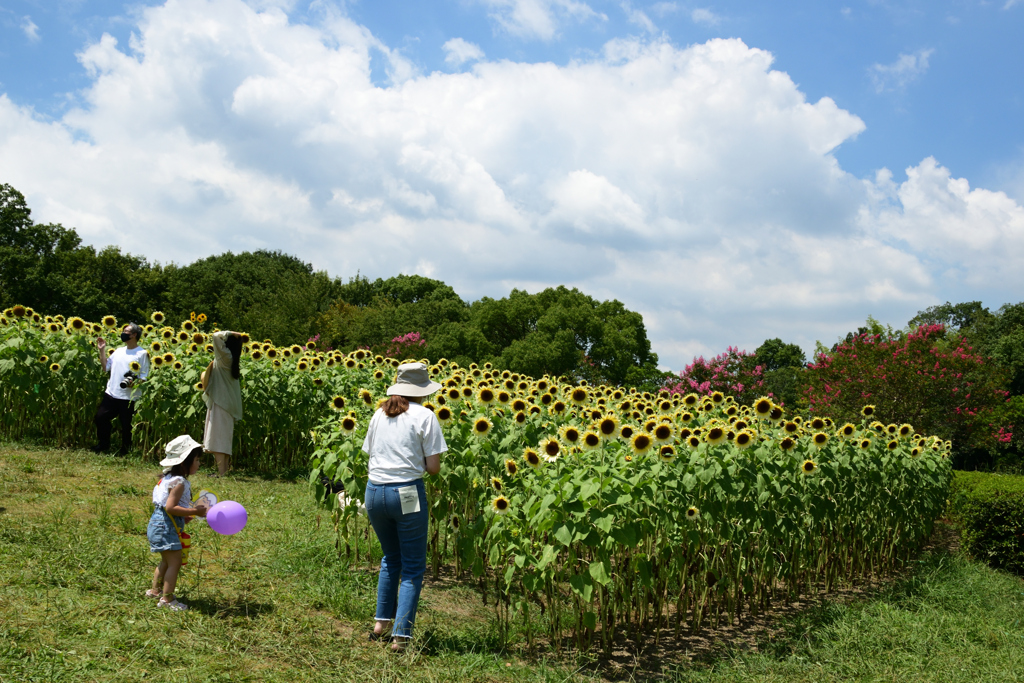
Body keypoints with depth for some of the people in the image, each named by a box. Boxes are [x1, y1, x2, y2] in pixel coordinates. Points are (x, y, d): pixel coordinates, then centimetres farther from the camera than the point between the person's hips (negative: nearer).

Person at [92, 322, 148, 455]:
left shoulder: (142, 354, -6)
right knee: (100, 417, 8)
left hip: (129, 397, -6)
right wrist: (102, 350, 10)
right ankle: (103, 444, 27)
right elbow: (106, 367, 13)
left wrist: (134, 383, -26)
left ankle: (125, 449, 21)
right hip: (111, 394, 6)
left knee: (126, 424, 3)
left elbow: (145, 377, -8)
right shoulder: (119, 351, 13)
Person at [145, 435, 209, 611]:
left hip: (160, 525, 11)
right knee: (174, 562, -7)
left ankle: (155, 590, 35)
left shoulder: (169, 478, 12)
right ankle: (167, 599, -4)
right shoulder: (179, 482, -20)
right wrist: (194, 512, -22)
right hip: (165, 528, -11)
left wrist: (184, 516, 12)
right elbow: (170, 507, -27)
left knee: (166, 561, 24)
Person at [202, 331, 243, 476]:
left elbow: (217, 336, -22)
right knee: (223, 441, 13)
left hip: (221, 404, -9)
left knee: (218, 440, -10)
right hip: (227, 404, 9)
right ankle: (225, 470, 17)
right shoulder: (231, 359, 9)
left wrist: (229, 334, -7)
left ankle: (222, 473, -13)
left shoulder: (225, 356, -14)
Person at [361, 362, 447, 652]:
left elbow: (370, 454, 12)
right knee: (413, 567, 7)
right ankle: (401, 636, 3)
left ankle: (381, 624, 28)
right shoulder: (424, 416, -4)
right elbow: (433, 467, -6)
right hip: (407, 493, -5)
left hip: (374, 492, 5)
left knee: (391, 558, 25)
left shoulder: (379, 414, 11)